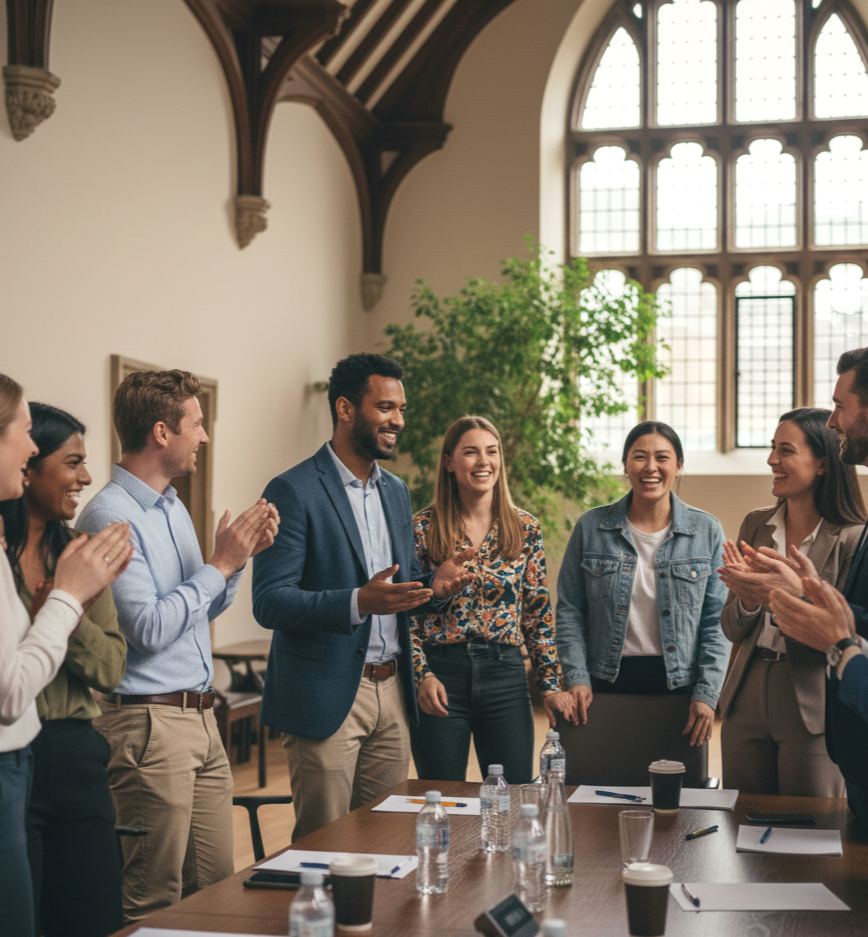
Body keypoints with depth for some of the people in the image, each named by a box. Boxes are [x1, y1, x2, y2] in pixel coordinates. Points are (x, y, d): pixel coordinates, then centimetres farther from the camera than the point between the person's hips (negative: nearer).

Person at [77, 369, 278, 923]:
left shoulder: (173, 507, 15)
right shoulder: (110, 516, -15)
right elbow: (148, 628, -21)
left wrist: (240, 556, 6)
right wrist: (220, 564, -13)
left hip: (201, 718, 9)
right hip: (150, 723, -9)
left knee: (217, 886, 13)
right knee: (155, 901, 0)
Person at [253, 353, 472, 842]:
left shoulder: (396, 491, 15)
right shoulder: (294, 491, -10)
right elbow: (270, 603, -16)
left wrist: (434, 583, -2)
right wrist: (358, 602, -29)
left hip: (392, 691, 7)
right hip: (327, 696, -7)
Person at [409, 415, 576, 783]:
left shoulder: (525, 529, 5)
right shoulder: (423, 528, -1)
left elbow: (538, 614, 7)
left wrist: (551, 684, 2)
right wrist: (423, 675, -10)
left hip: (505, 673, 2)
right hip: (440, 674, -2)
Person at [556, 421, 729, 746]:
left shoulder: (706, 531, 3)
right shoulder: (590, 527, 3)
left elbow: (717, 621, 2)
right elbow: (569, 612, 5)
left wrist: (707, 693, -6)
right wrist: (577, 677, -6)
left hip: (678, 684, 0)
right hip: (607, 683, 0)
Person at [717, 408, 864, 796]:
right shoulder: (755, 525, 5)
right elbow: (732, 630, 7)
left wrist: (775, 599, -27)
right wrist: (748, 601, -15)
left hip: (811, 707, -5)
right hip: (747, 698, 5)